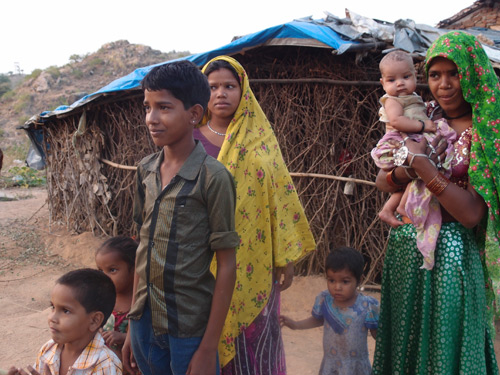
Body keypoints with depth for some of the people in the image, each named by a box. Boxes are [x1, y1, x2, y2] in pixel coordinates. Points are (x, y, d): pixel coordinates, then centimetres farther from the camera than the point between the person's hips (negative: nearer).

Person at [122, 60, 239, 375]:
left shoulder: (212, 177, -15)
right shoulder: (146, 170, 2)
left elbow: (227, 266, -13)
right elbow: (144, 247, 8)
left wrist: (209, 349, -12)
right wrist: (133, 326, 11)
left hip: (189, 329, -5)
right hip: (144, 322, 5)